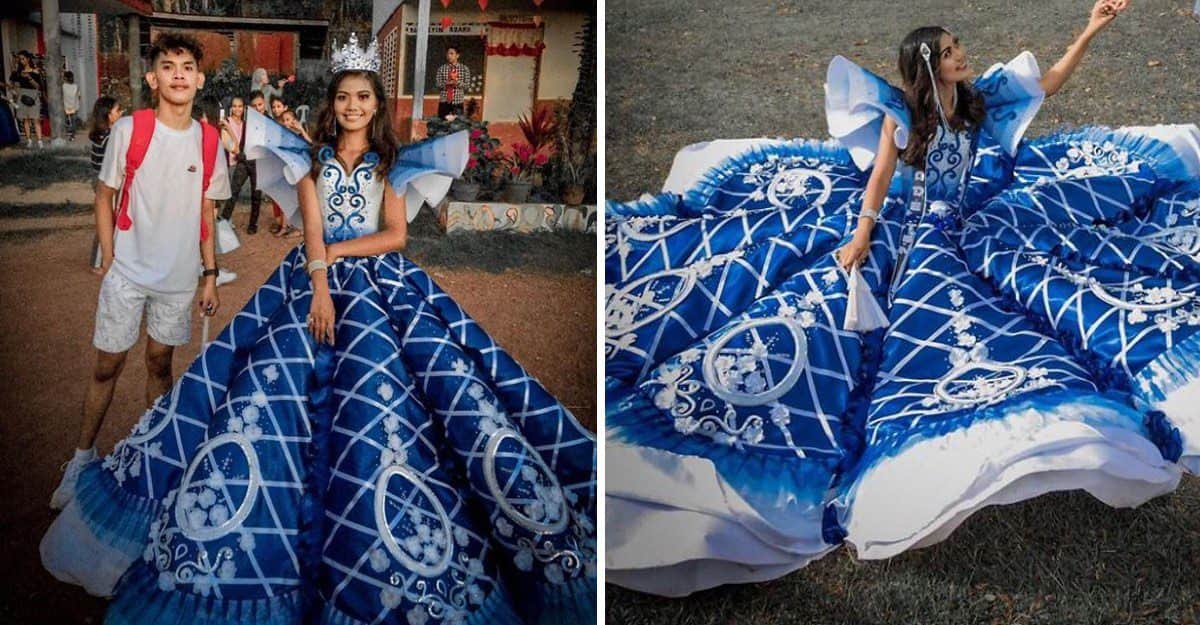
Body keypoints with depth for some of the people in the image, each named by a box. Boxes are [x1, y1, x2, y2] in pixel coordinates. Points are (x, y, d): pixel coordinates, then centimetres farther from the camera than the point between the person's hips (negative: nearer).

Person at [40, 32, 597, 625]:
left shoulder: (391, 163, 10)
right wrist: (320, 285, -15)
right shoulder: (311, 158, 11)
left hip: (382, 281, -1)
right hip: (315, 278, 1)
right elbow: (312, 228, -2)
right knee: (271, 380, -12)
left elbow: (395, 234, 1)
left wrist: (338, 250, -5)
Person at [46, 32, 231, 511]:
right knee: (107, 366, 6)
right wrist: (109, 260, -4)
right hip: (127, 273, -2)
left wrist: (210, 275, 6)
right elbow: (105, 197, 0)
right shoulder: (128, 130, -8)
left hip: (179, 276, 2)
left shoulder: (209, 143, -2)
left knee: (160, 364, 14)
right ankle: (83, 457, 21)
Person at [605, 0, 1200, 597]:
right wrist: (860, 237, -21)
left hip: (962, 226, 5)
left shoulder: (977, 99, 0)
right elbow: (880, 177, -12)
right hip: (899, 228, -5)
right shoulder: (901, 113, -10)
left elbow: (1048, 82, 7)